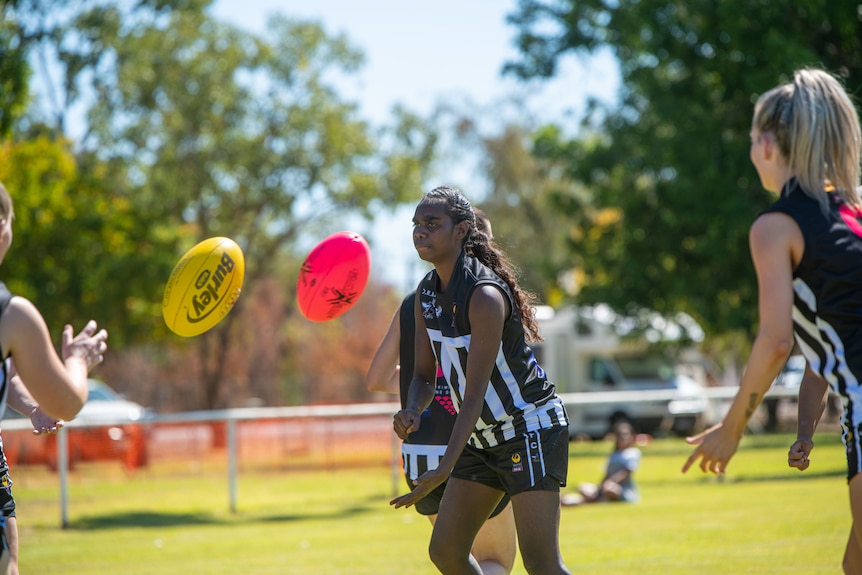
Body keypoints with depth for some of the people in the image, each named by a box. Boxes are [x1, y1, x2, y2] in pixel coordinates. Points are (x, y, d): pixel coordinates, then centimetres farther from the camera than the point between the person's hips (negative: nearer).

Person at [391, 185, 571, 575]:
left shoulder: (485, 295, -24)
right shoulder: (426, 293, 3)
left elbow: (475, 392, -26)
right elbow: (424, 373, 7)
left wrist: (446, 468, -33)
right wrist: (412, 411, -18)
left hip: (531, 428, -9)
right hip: (483, 438, 9)